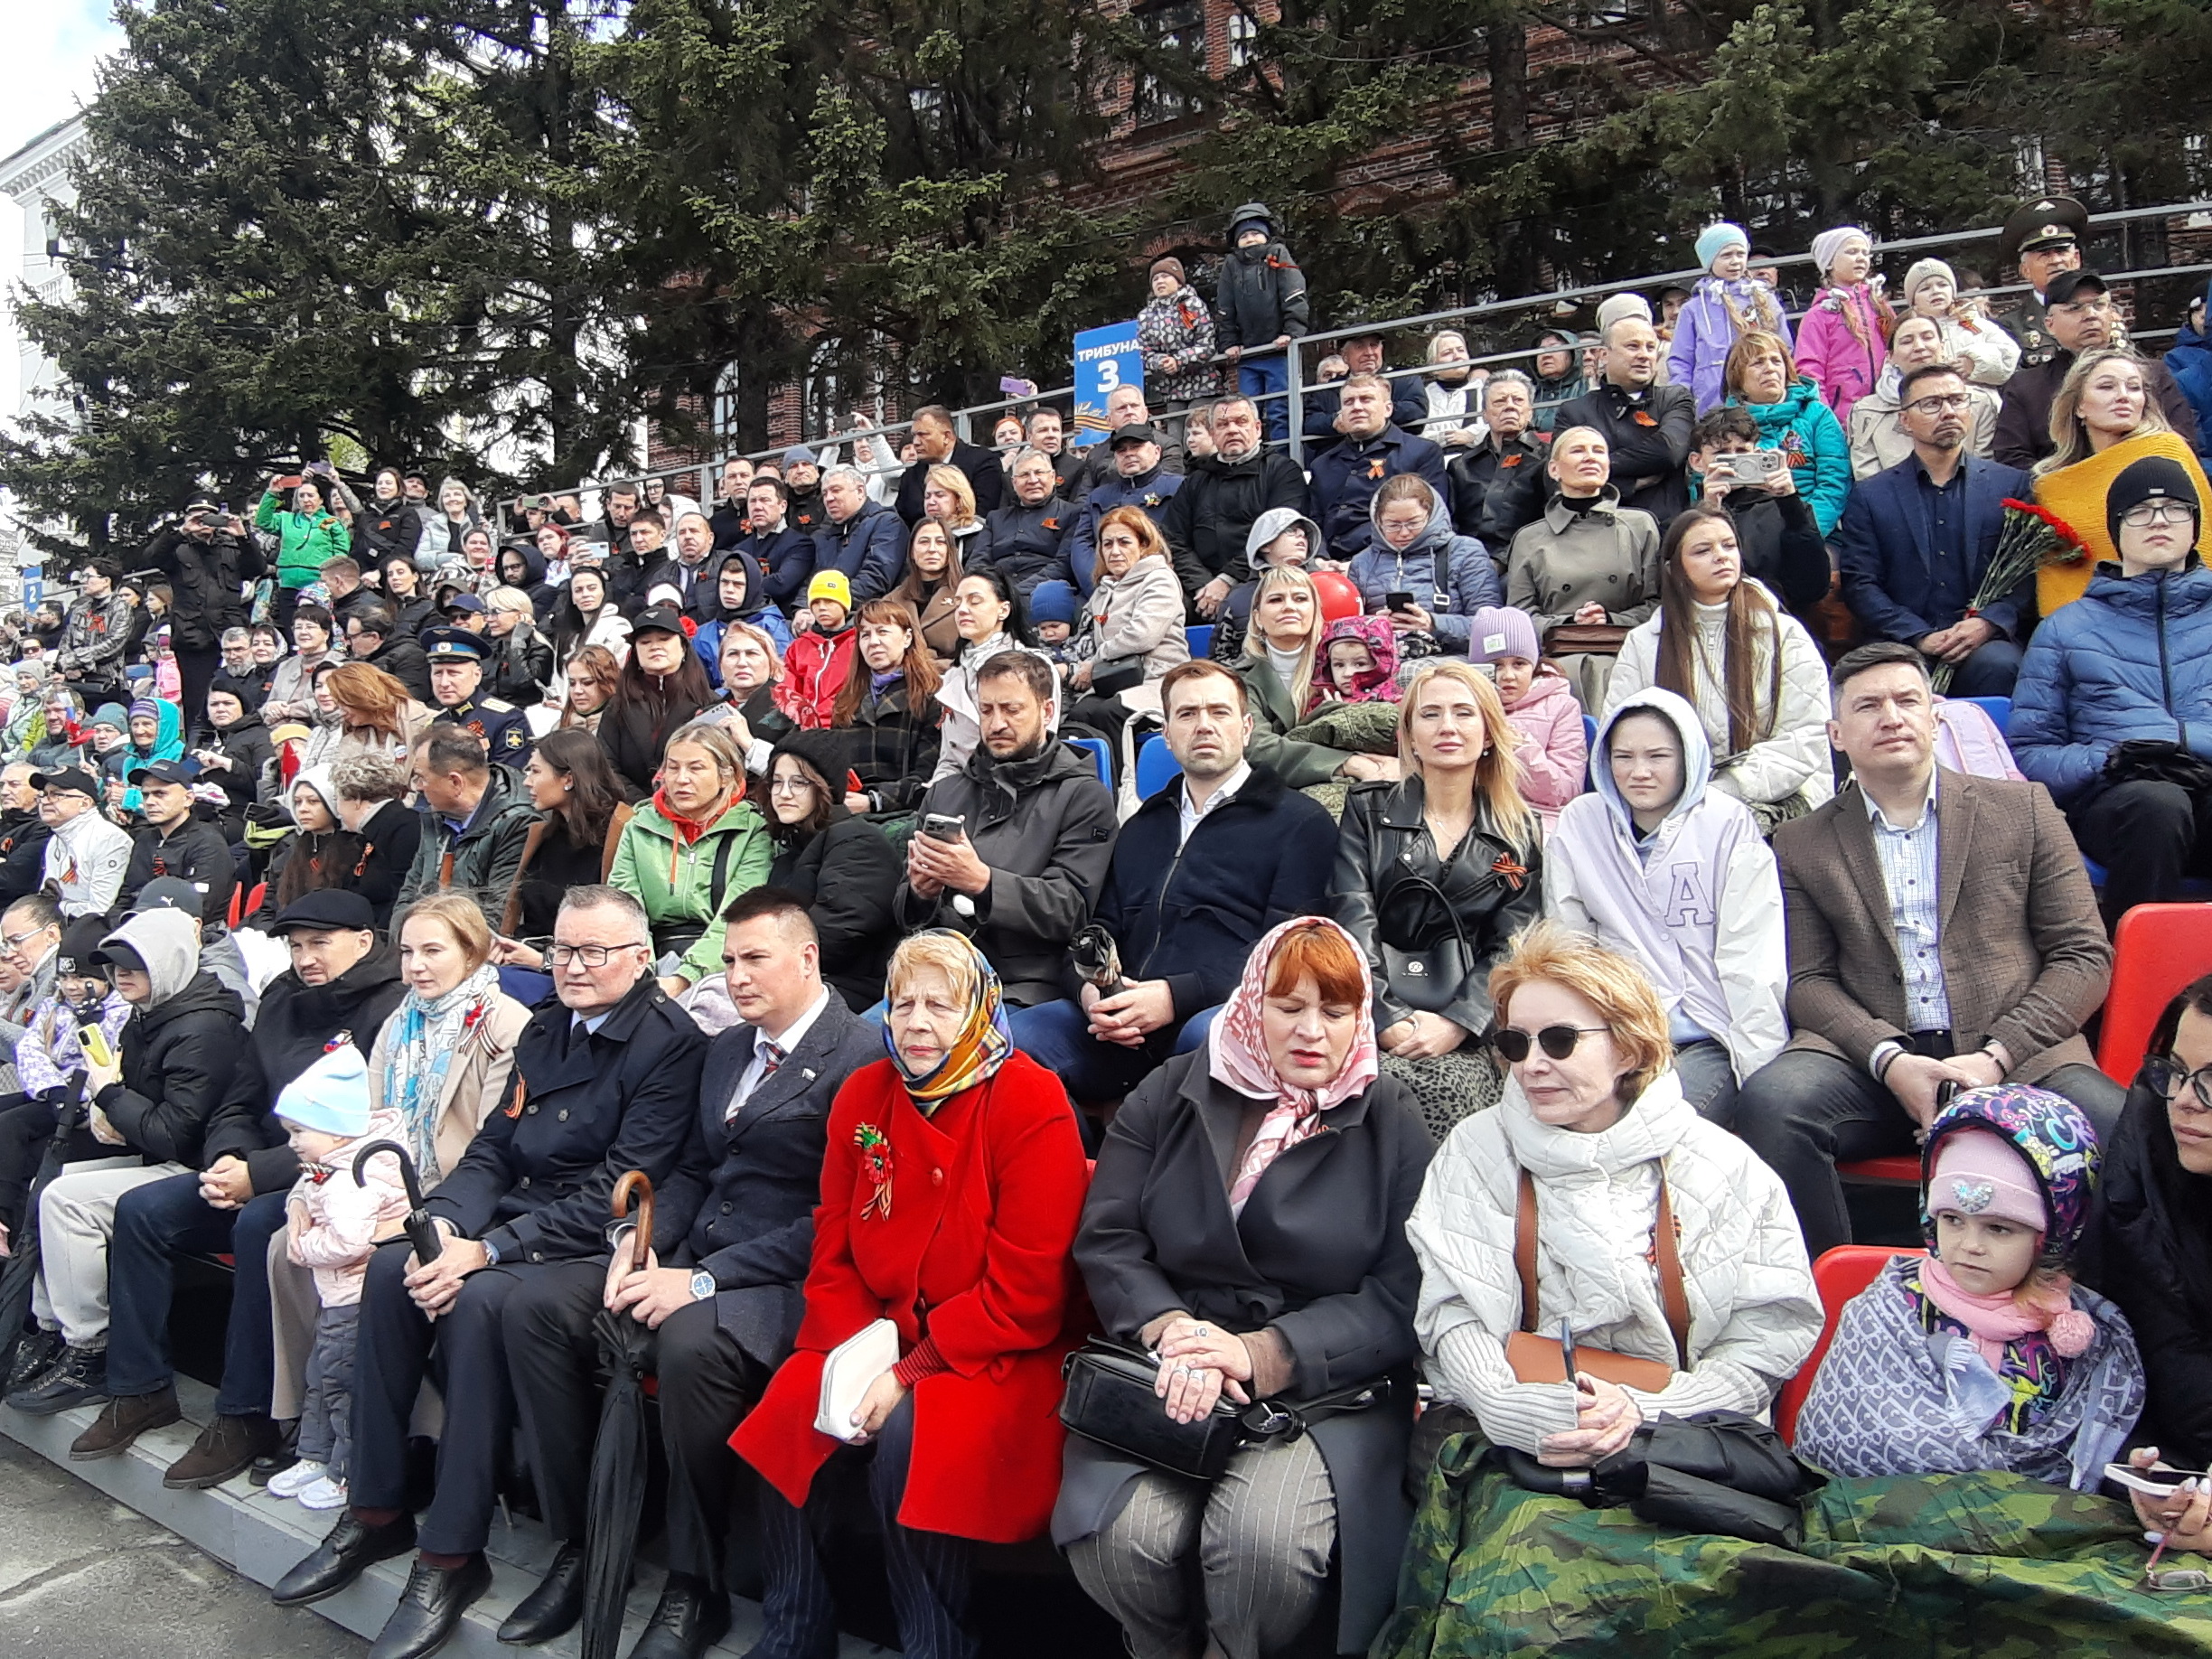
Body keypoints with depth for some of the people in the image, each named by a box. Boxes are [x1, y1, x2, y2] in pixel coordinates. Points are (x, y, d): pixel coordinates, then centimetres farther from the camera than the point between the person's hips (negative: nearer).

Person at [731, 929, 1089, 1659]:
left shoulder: (1032, 1102, -15)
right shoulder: (863, 1095, 2)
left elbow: (1024, 1291, -17)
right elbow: (832, 1252, 7)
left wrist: (912, 1372, -20)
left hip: (1002, 1352, -5)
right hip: (880, 1335, 5)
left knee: (907, 1440, -29)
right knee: (787, 1418, -17)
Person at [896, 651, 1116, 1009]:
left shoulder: (1083, 796, 5)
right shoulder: (944, 793, 20)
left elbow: (1070, 910, -7)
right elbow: (906, 915, 20)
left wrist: (982, 881, -21)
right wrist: (920, 892, -5)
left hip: (1024, 989, -5)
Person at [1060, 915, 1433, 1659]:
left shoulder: (1391, 1124, 3)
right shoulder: (1168, 1097, 9)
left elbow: (1402, 1298, -5)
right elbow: (1107, 1242, 3)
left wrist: (1264, 1354, -16)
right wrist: (1170, 1331, -16)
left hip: (1325, 1384, -1)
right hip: (1165, 1376, 2)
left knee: (1264, 1539, -29)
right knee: (1119, 1535, -25)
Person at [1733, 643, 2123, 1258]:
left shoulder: (2023, 809, 14)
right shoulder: (1801, 845, 14)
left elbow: (2085, 956, 9)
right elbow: (1809, 981, 8)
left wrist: (1996, 1056, -6)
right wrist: (1889, 1059, -12)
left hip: (2019, 1058, 0)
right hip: (1872, 1060, 0)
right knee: (1770, 1099, -31)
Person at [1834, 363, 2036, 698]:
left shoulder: (2010, 485, 14)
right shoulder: (1870, 496, 11)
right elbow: (1859, 584, 3)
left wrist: (1988, 623, -12)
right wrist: (1920, 637, -11)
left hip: (1985, 641, 1)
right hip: (1902, 645, -1)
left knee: (1997, 664, -32)